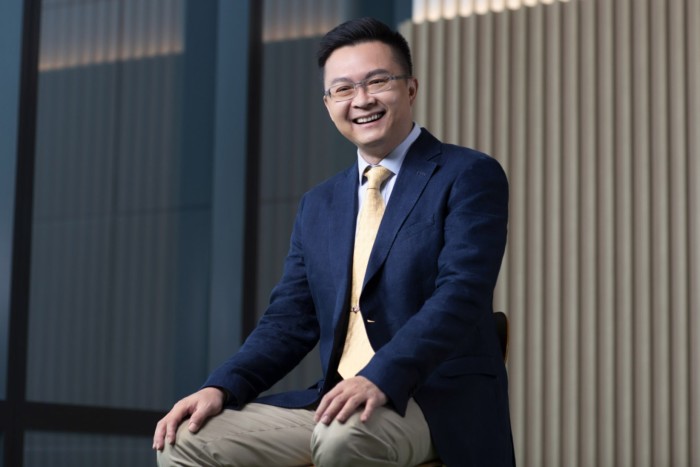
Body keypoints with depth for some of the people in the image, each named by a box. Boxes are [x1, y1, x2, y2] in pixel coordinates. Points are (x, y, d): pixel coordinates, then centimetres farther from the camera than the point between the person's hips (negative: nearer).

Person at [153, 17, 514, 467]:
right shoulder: (319, 205, 19)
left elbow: (460, 296, -15)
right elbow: (291, 320, 14)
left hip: (441, 404, -6)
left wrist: (379, 378, -30)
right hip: (340, 400, 6)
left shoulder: (470, 176, -1)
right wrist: (222, 387, -5)